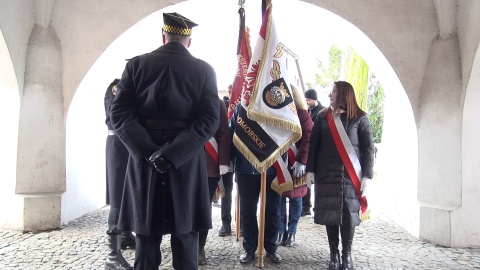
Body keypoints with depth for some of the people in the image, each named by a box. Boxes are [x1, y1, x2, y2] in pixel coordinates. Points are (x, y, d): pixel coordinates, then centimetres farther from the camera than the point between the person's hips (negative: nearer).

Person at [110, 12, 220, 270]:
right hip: (187, 165, -1)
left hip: (144, 162, 1)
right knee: (185, 238, 8)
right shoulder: (204, 70, 2)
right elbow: (209, 120, -9)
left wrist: (150, 153, -11)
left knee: (146, 237, 9)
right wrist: (171, 154, -14)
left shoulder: (136, 64, 4)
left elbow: (120, 113, -5)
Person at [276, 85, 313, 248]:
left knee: (295, 197, 7)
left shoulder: (301, 113, -8)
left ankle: (291, 232, 20)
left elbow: (308, 137, -14)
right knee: (279, 196, 6)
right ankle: (280, 231, 19)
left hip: (296, 163, -3)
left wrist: (301, 160, -23)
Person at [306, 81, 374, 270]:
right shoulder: (323, 117, 9)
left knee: (348, 214, 1)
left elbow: (368, 148, -1)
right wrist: (310, 169, -1)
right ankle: (334, 254, 16)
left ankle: (347, 255, 16)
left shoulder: (359, 119, 2)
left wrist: (366, 175, -8)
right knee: (330, 214, 3)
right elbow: (313, 144, 6)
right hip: (326, 174, 2)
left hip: (350, 175, -2)